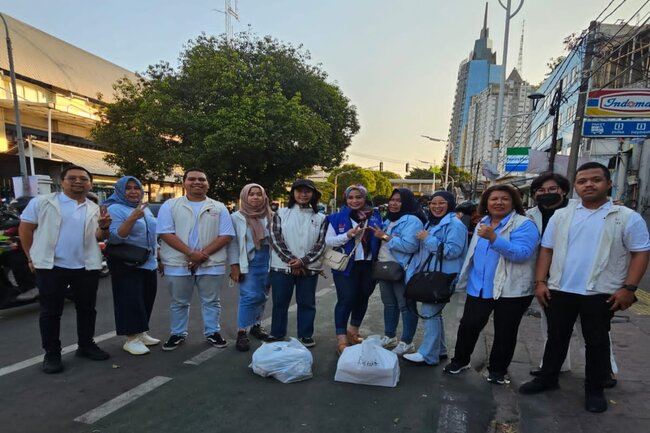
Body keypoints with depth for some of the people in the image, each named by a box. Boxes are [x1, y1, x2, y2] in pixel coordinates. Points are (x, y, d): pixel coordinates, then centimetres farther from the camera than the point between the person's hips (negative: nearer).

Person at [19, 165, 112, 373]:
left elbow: (99, 237, 6)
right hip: (51, 266, -3)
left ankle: (86, 345, 28)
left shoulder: (94, 209, 9)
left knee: (87, 309, 12)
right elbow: (25, 229, 2)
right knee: (51, 312, 6)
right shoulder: (42, 202, -1)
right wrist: (31, 257, -2)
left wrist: (104, 226, -16)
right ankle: (51, 354, 18)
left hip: (86, 267, 3)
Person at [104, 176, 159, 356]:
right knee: (131, 301, -5)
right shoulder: (115, 209, -11)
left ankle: (142, 333, 24)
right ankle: (131, 339, 5)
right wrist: (132, 218, -32)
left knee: (146, 299, 12)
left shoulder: (145, 209, 12)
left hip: (149, 263, 8)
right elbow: (114, 237, -21)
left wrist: (158, 256, 17)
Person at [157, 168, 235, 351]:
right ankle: (178, 334, 29)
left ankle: (212, 333, 26)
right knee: (179, 302, 13)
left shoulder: (219, 208, 5)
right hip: (178, 263, 0)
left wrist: (204, 253, -14)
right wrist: (190, 254, -17)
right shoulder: (170, 205, 2)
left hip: (211, 263, 1)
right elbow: (166, 233, -8)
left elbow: (226, 235, -2)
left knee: (211, 301, 11)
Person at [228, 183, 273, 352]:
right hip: (248, 261, -4)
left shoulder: (271, 216, 8)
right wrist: (234, 265, -10)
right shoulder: (237, 217, -1)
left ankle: (256, 325, 26)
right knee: (249, 296, -10)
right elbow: (232, 242, -4)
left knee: (262, 296, 11)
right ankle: (242, 332, -2)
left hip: (267, 260, 4)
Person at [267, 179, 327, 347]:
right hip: (282, 267, 0)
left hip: (309, 268, 0)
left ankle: (306, 335, 25)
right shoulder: (281, 213, 2)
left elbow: (321, 244, -3)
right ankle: (277, 333, 28)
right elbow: (276, 240, -5)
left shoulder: (320, 218, 4)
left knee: (307, 303, 9)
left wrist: (303, 261, -14)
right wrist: (290, 260, -12)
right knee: (280, 302, 10)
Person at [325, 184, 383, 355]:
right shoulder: (338, 218, -2)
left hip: (368, 265, 4)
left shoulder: (374, 216, 6)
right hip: (346, 265, -4)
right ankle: (341, 340, 4)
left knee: (362, 298, 15)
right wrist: (348, 235, -19)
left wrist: (378, 234, -5)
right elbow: (328, 240, -7)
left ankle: (353, 332, 35)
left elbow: (380, 238, 17)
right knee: (346, 300, -6)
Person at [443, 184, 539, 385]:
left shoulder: (524, 225, -12)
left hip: (511, 290, -5)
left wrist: (493, 238, -35)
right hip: (479, 288, 5)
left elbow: (522, 254, -27)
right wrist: (465, 278, 20)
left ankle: (498, 370, 28)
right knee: (468, 325, 9)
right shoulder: (483, 223, 11)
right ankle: (460, 360, 28)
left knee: (504, 333, 10)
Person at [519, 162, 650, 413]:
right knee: (556, 337, 15)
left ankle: (594, 390, 29)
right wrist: (540, 281, 0)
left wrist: (628, 288, -12)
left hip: (601, 293, -2)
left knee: (597, 342, 12)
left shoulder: (627, 218, -3)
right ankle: (548, 378, 30)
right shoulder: (561, 216, 5)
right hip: (559, 290, 3)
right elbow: (546, 249, 6)